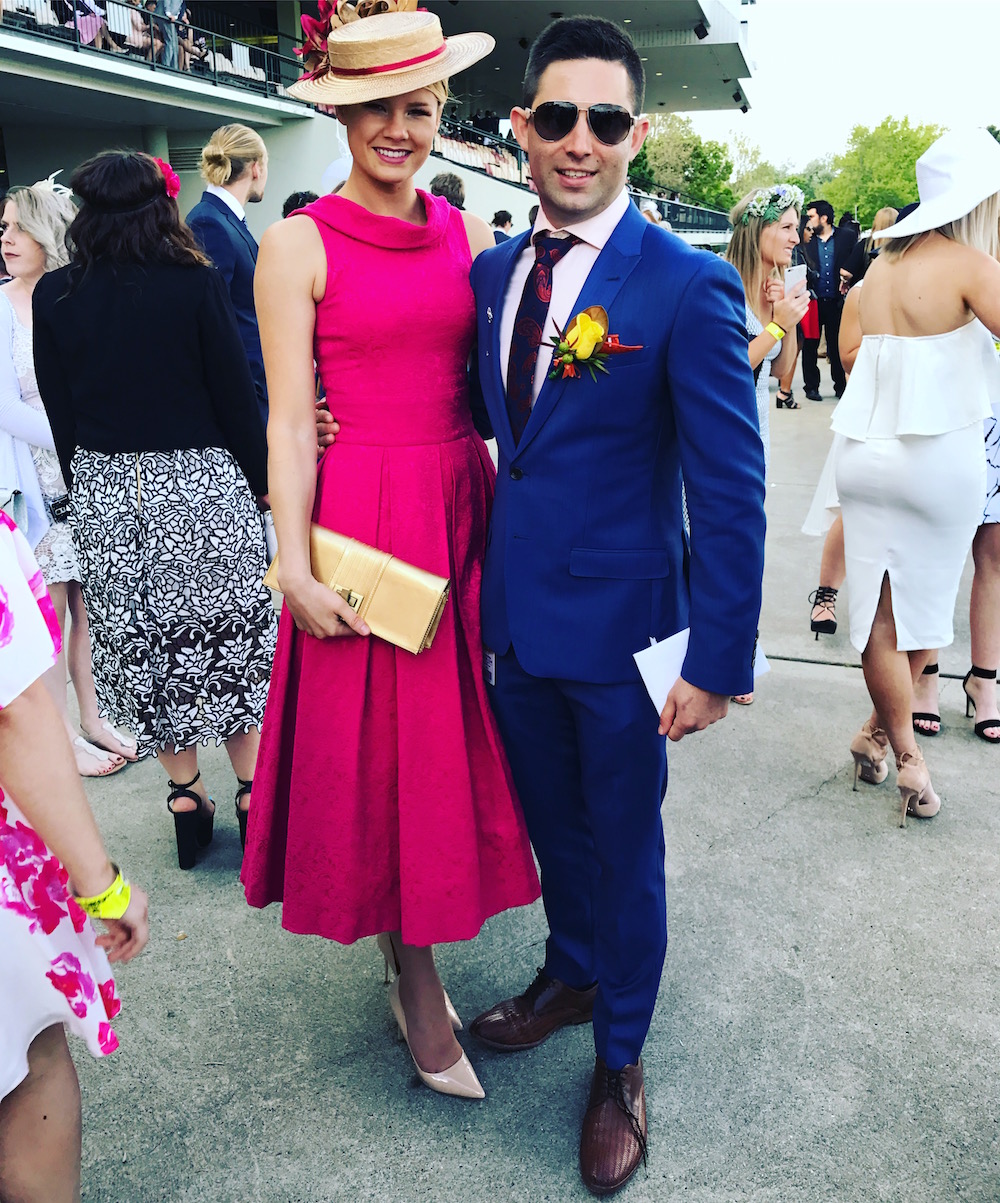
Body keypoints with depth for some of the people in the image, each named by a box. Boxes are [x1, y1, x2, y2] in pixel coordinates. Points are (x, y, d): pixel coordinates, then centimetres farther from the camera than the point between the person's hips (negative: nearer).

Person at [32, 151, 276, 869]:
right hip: (200, 484, -2)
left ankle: (185, 798, 22)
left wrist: (89, 488, 15)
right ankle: (253, 794, 16)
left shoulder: (54, 296, 0)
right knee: (228, 636, 9)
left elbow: (59, 413, 4)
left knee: (140, 646, 13)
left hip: (104, 493, 3)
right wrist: (264, 481, 3)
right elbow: (237, 394, -7)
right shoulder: (198, 283, -9)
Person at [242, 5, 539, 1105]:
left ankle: (412, 957, 31)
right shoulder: (299, 243, -3)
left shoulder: (468, 234, 9)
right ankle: (418, 986, 22)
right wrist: (296, 567, -11)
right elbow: (288, 420, -6)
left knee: (448, 742, 11)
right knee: (378, 748, 5)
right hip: (359, 516, -4)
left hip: (462, 509, 5)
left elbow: (489, 388, 11)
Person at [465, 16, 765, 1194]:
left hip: (619, 627, -5)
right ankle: (573, 971, 50)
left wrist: (717, 663, -17)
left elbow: (731, 491, -15)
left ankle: (619, 1062, 36)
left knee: (623, 845, 13)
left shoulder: (688, 287, -15)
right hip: (513, 613, 5)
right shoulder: (490, 272, 4)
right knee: (551, 820, 23)